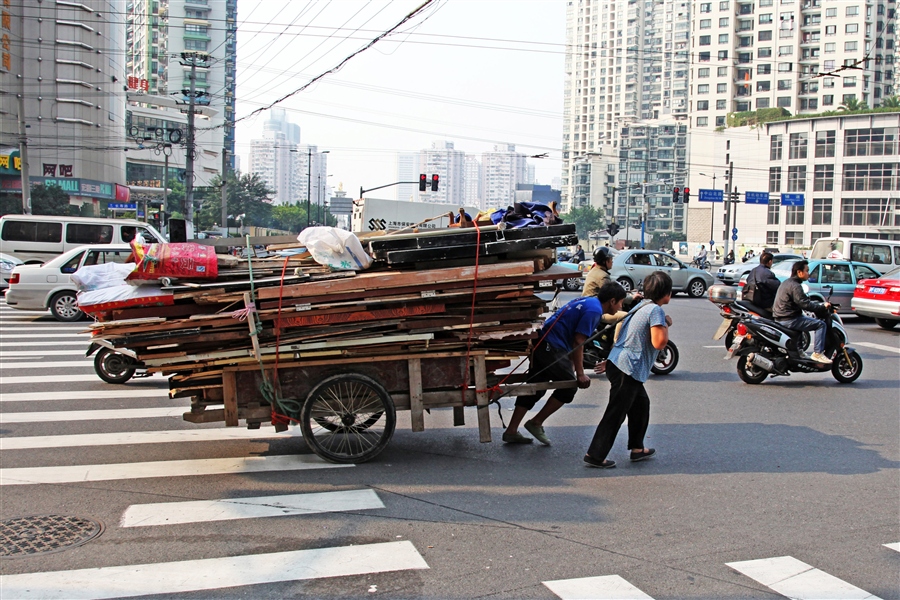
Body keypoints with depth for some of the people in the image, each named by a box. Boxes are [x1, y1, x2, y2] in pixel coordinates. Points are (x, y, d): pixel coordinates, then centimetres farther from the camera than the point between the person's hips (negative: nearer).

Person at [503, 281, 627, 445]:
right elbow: (578, 342, -17)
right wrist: (580, 373, -13)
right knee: (569, 387, 1)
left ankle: (511, 431, 15)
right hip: (552, 348, -10)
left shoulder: (588, 301, 17)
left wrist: (571, 364, 26)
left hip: (542, 344, 10)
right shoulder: (594, 309, -13)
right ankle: (536, 423, 7)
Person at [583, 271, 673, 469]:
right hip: (628, 369, -10)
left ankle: (637, 448, 31)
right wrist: (666, 324, -6)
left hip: (619, 363, 10)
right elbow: (659, 343, -22)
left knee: (641, 404, 22)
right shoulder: (655, 311, -13)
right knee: (615, 414, -4)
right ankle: (595, 456, -1)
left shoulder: (641, 307, 16)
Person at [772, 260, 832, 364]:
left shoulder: (787, 283, 16)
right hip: (789, 320, -11)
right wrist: (822, 305, -10)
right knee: (820, 324, -9)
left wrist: (820, 304, 22)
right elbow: (805, 305, -22)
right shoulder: (795, 286, -16)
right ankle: (817, 353, -12)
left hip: (779, 318, 11)